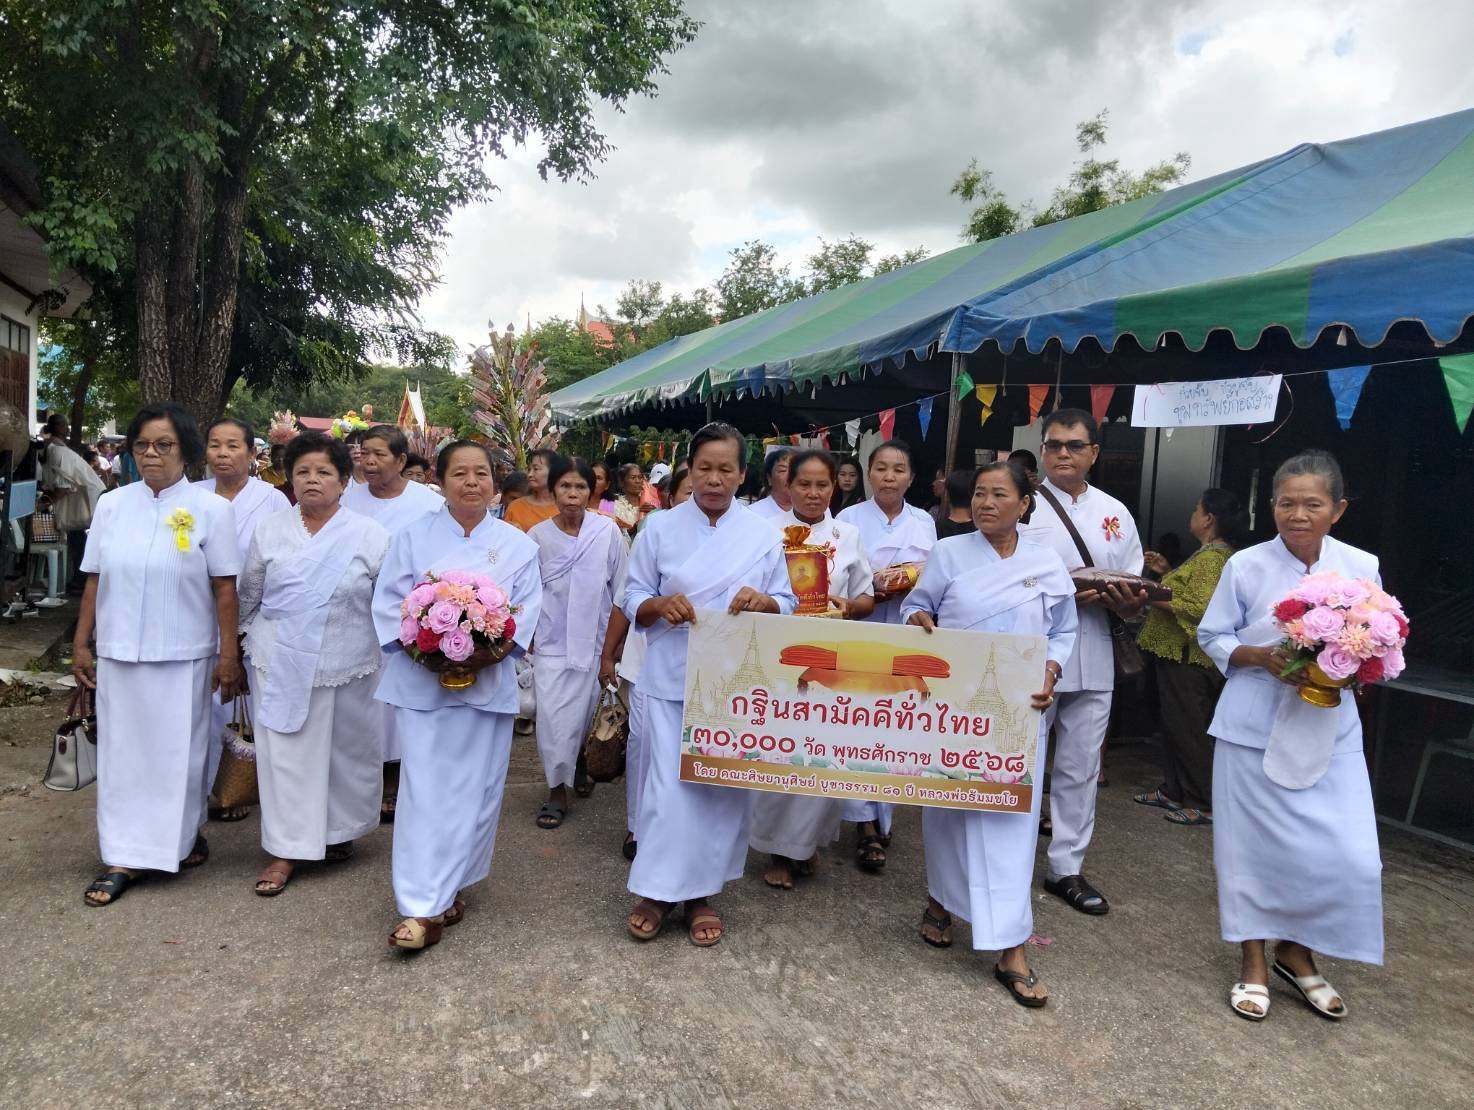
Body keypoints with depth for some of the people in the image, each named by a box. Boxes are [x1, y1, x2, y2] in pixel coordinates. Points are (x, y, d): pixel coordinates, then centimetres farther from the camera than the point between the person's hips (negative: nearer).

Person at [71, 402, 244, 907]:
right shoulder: (112, 504, 5)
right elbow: (94, 580, 8)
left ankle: (184, 835, 28)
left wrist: (229, 655, -8)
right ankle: (122, 858, 17)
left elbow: (224, 588, -6)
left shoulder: (211, 509, -4)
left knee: (179, 750, 8)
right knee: (122, 750, 8)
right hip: (119, 653, 3)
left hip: (183, 655, -3)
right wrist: (81, 643, 7)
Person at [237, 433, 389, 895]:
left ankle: (338, 831, 31)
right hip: (280, 665, 1)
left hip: (346, 666, -1)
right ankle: (286, 851, 14)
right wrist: (258, 638, 22)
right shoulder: (270, 530, 4)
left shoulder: (370, 536, -3)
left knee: (348, 752, 10)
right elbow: (248, 594, 16)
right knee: (284, 755, 4)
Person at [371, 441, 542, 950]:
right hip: (422, 681, -1)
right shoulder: (412, 537, 4)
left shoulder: (517, 544, 5)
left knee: (475, 790, 7)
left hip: (489, 683, 2)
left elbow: (528, 609, 3)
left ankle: (447, 889, 24)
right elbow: (388, 603, 0)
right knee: (425, 790, -5)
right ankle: (423, 908, -2)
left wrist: (498, 648, -16)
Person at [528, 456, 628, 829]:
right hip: (552, 641, 0)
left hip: (595, 639, 1)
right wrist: (527, 636, 7)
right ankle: (557, 790, 11)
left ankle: (580, 763, 41)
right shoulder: (538, 536, -5)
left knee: (587, 713, 13)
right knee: (554, 718, -5)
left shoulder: (607, 531, -7)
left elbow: (620, 589, 1)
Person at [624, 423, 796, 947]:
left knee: (725, 784, 7)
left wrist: (764, 603, -17)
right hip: (672, 679, -1)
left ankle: (701, 891, 24)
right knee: (670, 783, -1)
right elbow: (632, 601, 5)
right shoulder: (661, 529, 2)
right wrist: (660, 605, -17)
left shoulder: (764, 535, 3)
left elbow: (787, 604, 6)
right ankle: (657, 889, 18)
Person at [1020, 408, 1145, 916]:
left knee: (1080, 769, 12)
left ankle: (1066, 868, 25)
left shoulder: (1116, 514, 11)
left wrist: (1129, 602, -10)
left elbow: (1131, 601, 13)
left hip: (1092, 662, 4)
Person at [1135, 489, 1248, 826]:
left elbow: (1200, 608, -25)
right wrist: (1168, 571, 14)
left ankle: (1204, 805, 5)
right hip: (1179, 652, 11)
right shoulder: (1209, 553, 15)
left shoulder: (1212, 557, -17)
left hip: (1188, 657, -11)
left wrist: (1155, 598, -20)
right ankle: (1173, 791, 26)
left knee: (1188, 729, -3)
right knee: (1176, 724, 16)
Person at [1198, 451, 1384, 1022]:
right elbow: (1213, 638, 1)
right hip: (1254, 728, -2)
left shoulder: (1361, 567, -1)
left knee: (1348, 854, 0)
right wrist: (1261, 657, -17)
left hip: (1329, 731, 2)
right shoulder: (1246, 565, -6)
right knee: (1252, 844, 6)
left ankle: (1296, 952, 26)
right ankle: (1253, 962, 27)